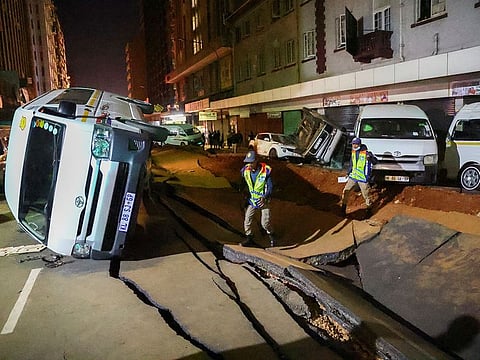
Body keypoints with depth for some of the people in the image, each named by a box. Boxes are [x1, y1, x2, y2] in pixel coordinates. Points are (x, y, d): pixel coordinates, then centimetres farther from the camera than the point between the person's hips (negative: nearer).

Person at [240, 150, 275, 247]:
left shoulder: (265, 171, -20)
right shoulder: (246, 170, -8)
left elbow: (270, 186, -14)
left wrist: (265, 197, -28)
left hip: (263, 200, -3)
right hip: (252, 199, 4)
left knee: (265, 223, -2)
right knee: (247, 219, -3)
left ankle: (271, 234, 28)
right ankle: (249, 238, 16)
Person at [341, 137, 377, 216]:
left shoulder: (366, 153, -13)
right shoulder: (353, 152, 6)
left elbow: (375, 162, -21)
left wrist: (370, 158, -42)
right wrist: (348, 173, 26)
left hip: (363, 178, -5)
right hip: (353, 176, 6)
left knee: (366, 195, 4)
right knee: (345, 191, 3)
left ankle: (369, 209, 25)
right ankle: (343, 208, 16)